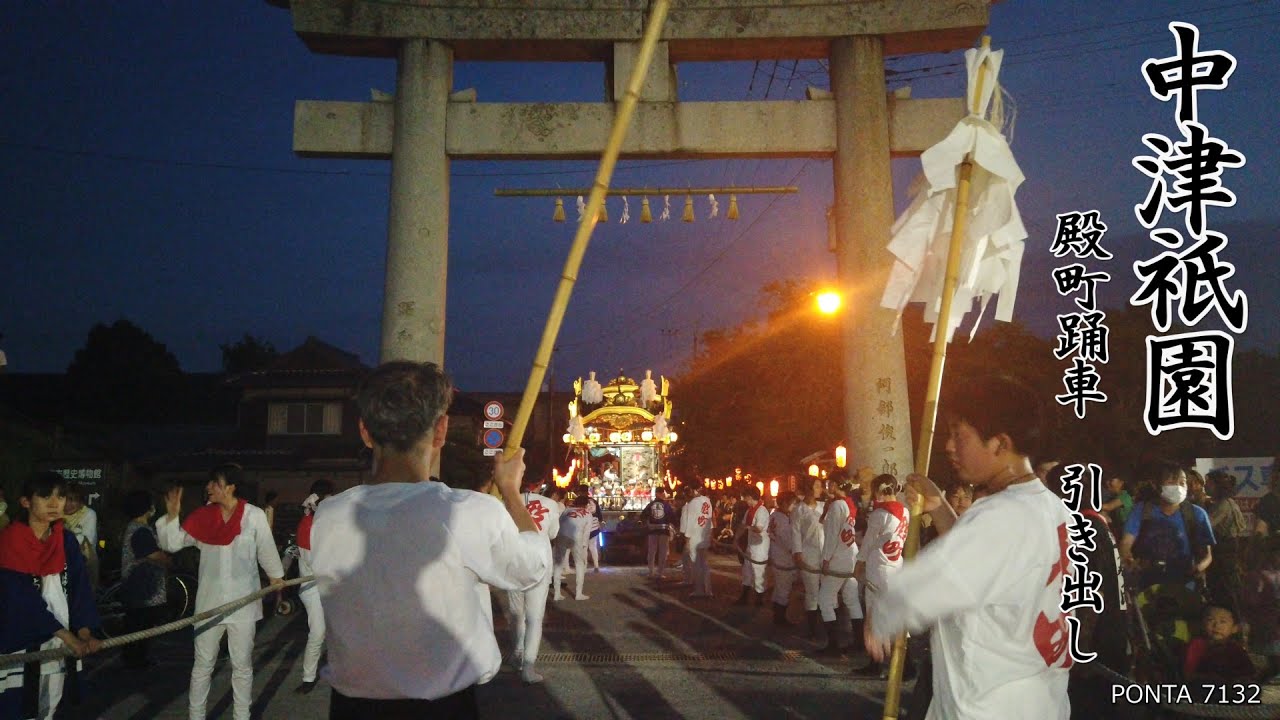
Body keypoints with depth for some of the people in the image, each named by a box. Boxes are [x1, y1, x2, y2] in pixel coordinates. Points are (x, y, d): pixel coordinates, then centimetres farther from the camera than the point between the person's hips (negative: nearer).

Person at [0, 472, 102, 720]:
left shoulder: (67, 540, 5)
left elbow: (79, 587, 2)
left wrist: (84, 633, -12)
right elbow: (22, 597, -15)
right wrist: (68, 636, -18)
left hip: (59, 639, 5)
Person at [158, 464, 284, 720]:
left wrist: (278, 582, 13)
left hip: (242, 602, -2)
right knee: (202, 665, 11)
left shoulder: (254, 515, -8)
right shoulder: (203, 516, -1)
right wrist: (172, 516, -14)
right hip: (209, 602, 2)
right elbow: (172, 543, 1)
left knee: (242, 666, 11)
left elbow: (267, 552, 3)